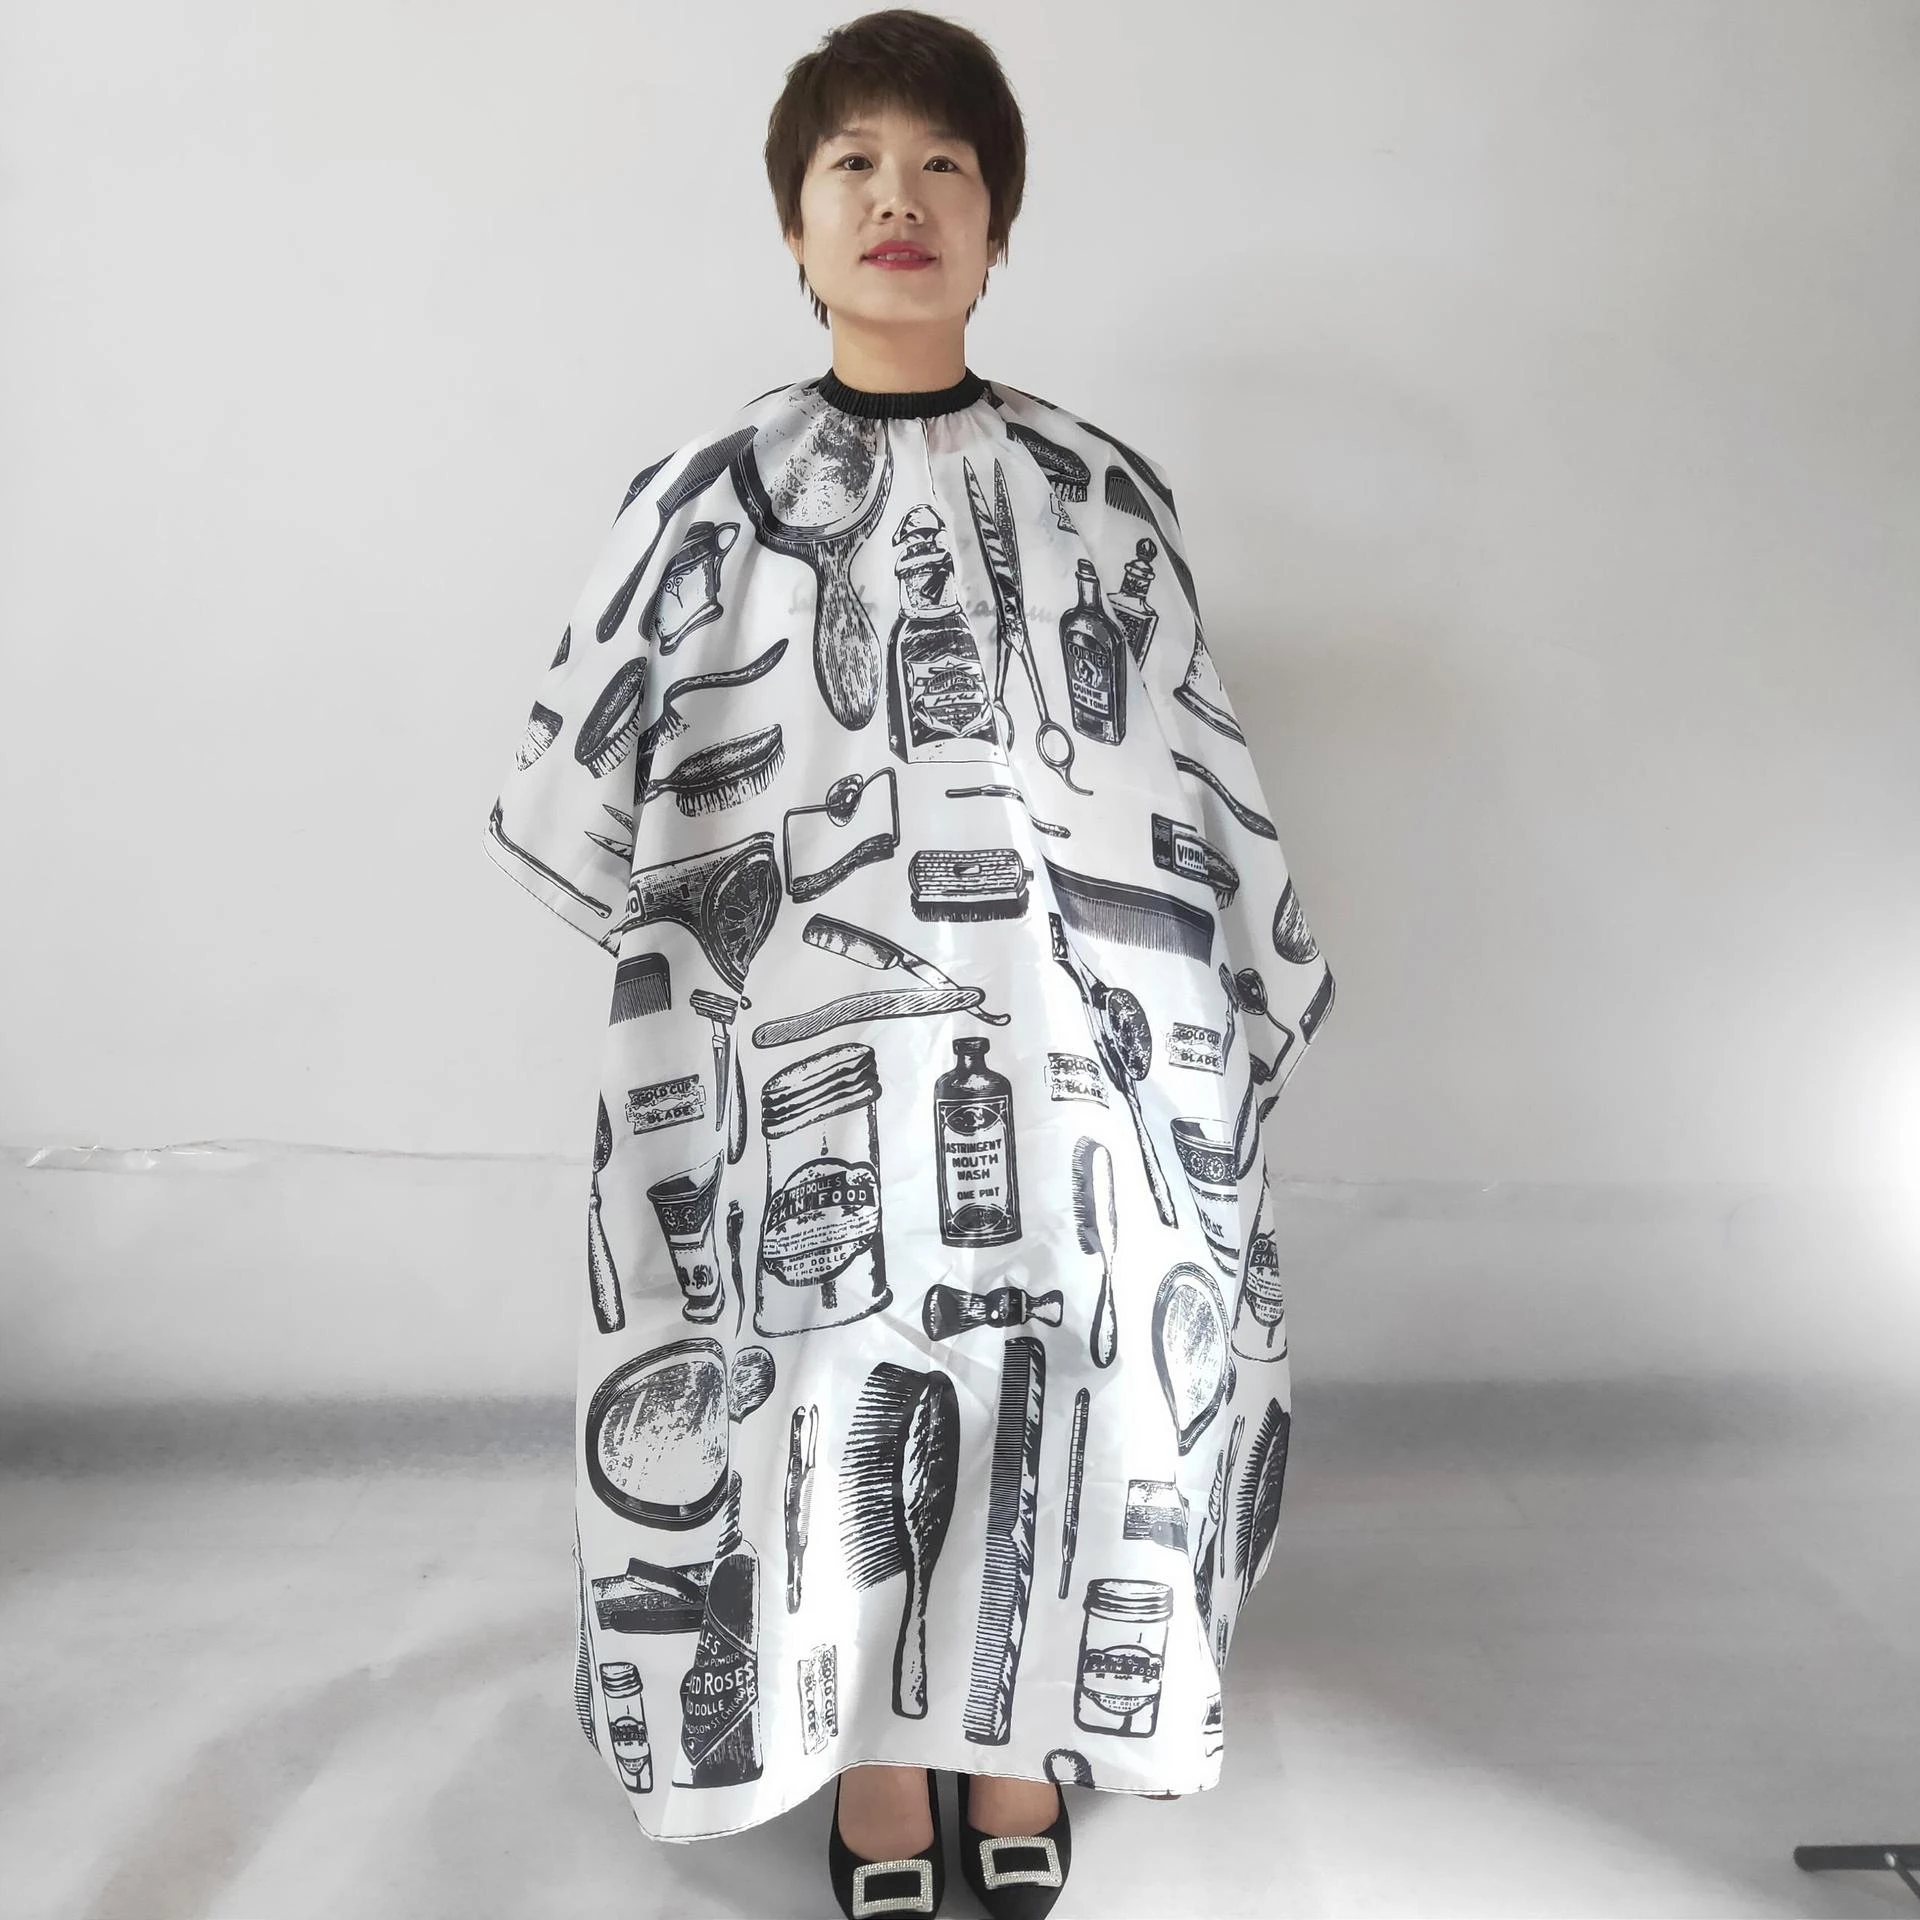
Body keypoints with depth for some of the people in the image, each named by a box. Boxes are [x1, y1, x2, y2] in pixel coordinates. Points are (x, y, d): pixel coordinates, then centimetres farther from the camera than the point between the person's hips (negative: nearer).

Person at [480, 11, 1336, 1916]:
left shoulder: (1104, 490, 7)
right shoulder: (710, 494, 4)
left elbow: (1201, 771, 10)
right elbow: (582, 785, 9)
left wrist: (1241, 1007, 10)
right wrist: (740, 924, 8)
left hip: (1067, 1061, 1)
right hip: (807, 1075, -1)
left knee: (1057, 1398, 9)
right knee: (835, 1413, 7)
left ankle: (1017, 1766, 36)